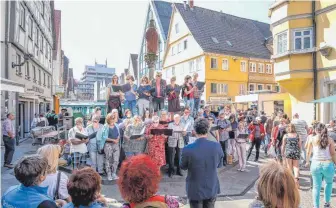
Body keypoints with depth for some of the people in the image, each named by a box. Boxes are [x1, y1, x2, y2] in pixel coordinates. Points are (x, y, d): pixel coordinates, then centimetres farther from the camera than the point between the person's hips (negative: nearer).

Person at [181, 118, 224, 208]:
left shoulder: (187, 149, -24)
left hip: (195, 190, -2)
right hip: (212, 188, 2)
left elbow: (183, 167, -5)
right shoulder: (217, 146, -17)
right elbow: (219, 164, 1)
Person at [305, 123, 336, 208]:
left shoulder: (312, 139, 1)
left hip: (316, 164, 0)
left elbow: (308, 152, 10)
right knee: (328, 183, 26)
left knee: (316, 186, 10)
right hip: (328, 164, 0)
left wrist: (307, 161, 24)